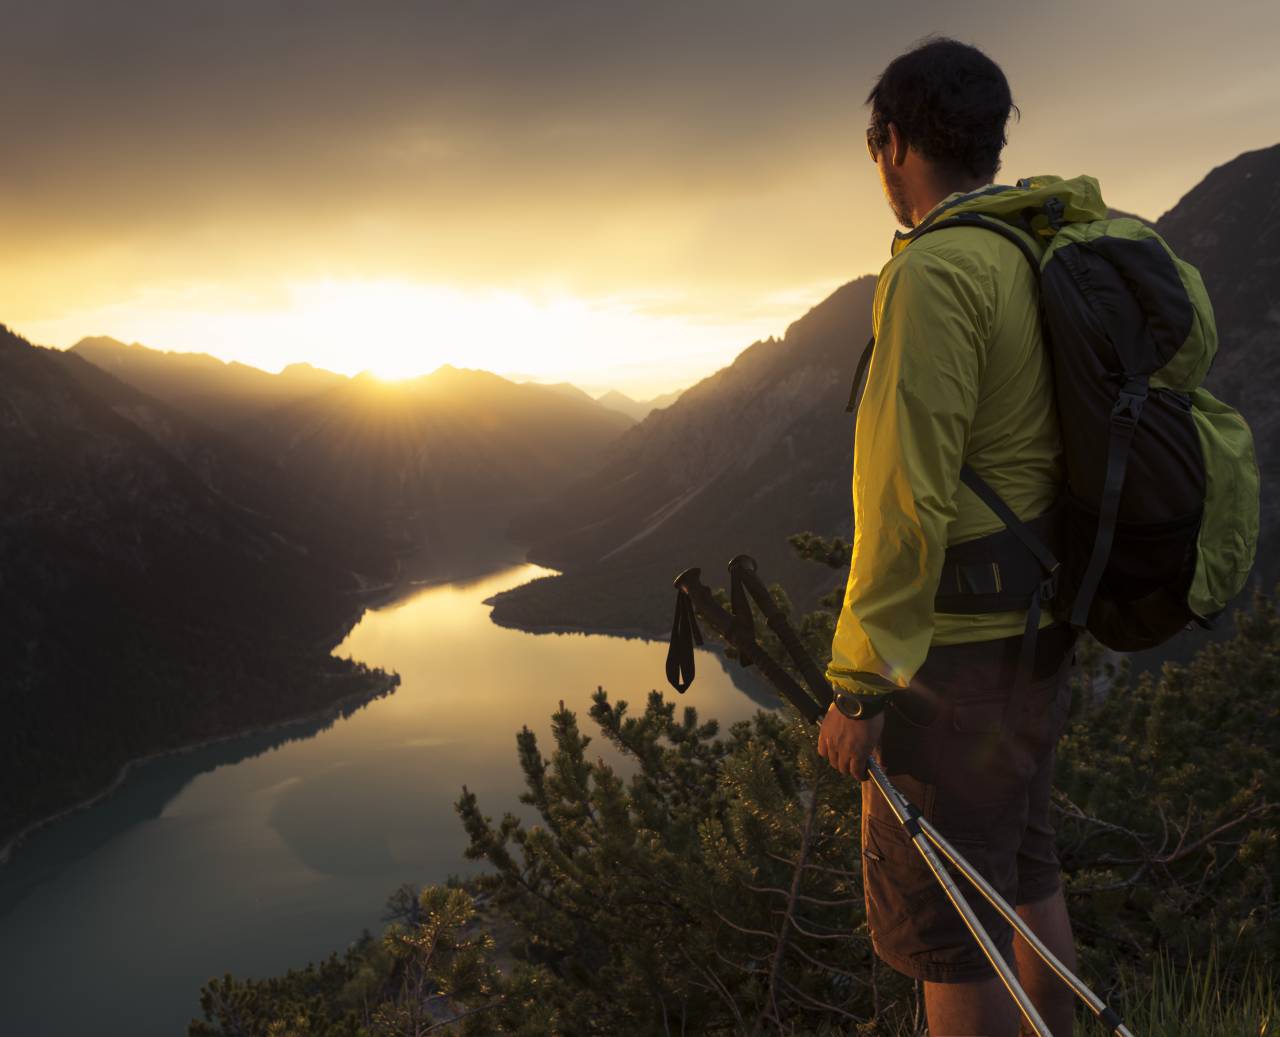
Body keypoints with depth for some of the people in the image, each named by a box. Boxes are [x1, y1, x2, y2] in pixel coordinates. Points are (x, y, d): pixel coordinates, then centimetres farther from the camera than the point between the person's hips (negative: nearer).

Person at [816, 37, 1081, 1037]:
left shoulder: (935, 270, -18)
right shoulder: (1047, 260, 10)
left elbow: (907, 496, -23)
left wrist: (860, 686, -18)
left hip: (958, 651, -9)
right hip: (1041, 631, 9)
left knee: (945, 926, 3)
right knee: (1024, 871, 23)